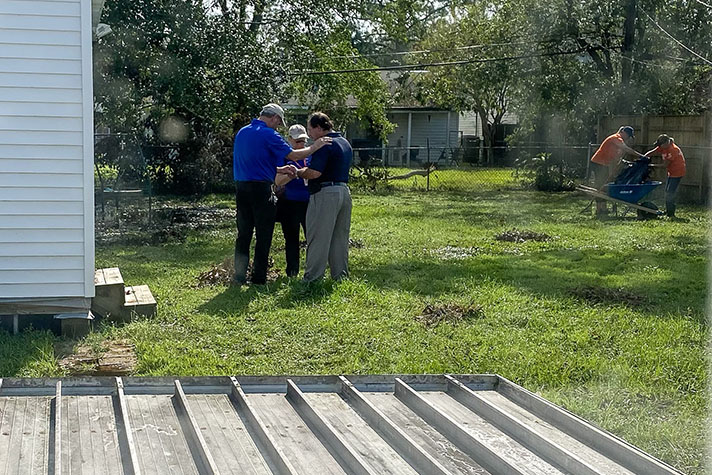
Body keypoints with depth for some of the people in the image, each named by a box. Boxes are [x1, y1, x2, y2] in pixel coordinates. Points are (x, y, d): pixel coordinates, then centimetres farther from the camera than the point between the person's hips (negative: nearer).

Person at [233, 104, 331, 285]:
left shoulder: (242, 132, 14)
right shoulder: (268, 134, -10)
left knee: (243, 234, 12)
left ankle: (239, 275, 13)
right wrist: (315, 146, 3)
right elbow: (294, 155, -12)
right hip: (260, 189, -7)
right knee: (263, 236, 2)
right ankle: (259, 278, 4)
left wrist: (280, 170, 20)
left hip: (241, 187, 7)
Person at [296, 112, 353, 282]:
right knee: (340, 237, 13)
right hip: (344, 191, 9)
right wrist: (306, 171, 20)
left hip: (325, 193, -9)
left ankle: (312, 278, -3)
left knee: (318, 238, -4)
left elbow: (315, 173, -22)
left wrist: (297, 172, -5)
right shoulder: (345, 143, 16)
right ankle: (341, 274, 17)